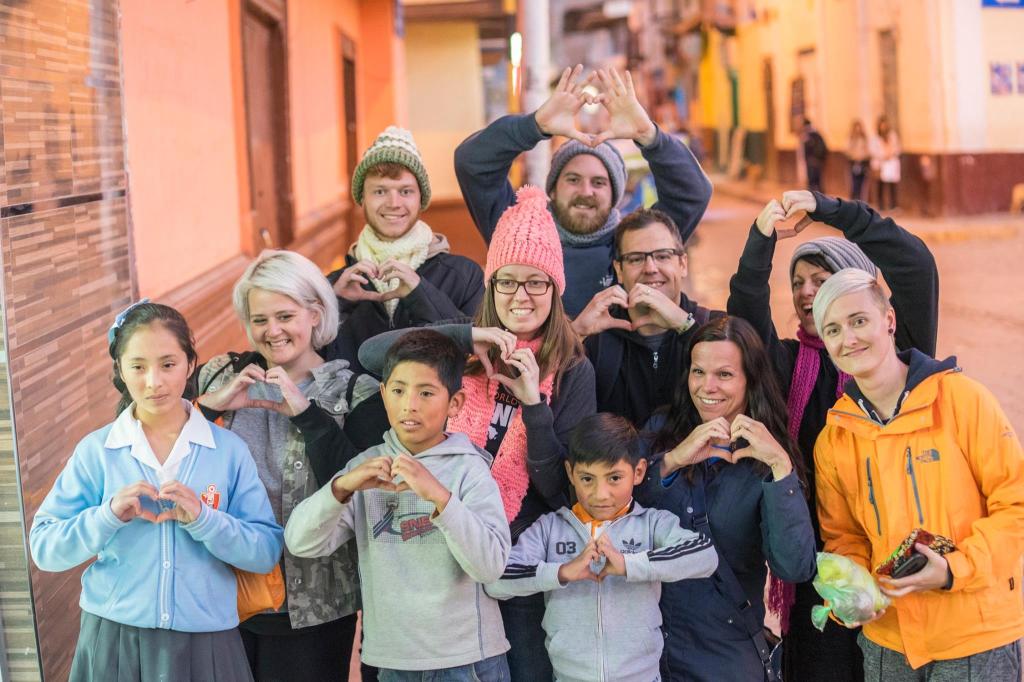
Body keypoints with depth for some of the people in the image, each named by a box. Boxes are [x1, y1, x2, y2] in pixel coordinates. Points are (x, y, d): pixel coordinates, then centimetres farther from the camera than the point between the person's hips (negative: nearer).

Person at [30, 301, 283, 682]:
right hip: (112, 641, 0)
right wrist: (107, 517, -18)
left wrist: (203, 519, -19)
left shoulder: (228, 449, -2)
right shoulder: (95, 451, -1)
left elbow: (267, 552, -5)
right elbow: (43, 548, -3)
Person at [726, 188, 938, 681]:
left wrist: (831, 209, -13)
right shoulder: (789, 362, 10)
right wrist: (761, 239, -21)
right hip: (814, 549, 2)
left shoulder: (894, 354, 3)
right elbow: (746, 316, -8)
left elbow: (916, 265, -10)